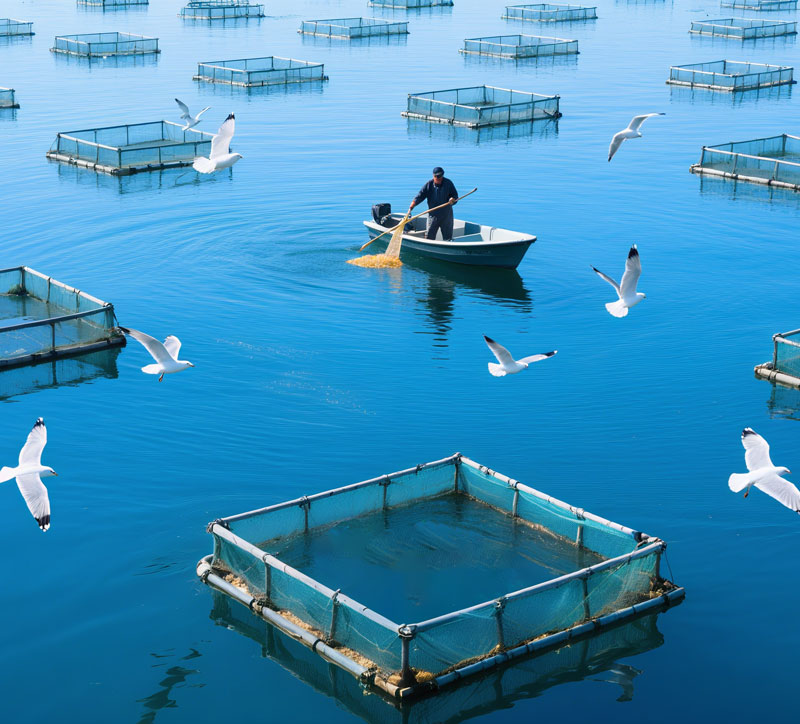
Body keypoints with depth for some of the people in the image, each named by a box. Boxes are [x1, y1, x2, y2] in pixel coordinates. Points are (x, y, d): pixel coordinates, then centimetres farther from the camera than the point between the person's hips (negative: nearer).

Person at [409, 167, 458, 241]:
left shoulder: (448, 183, -4)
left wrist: (452, 200, -22)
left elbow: (455, 195, 2)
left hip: (446, 214, 0)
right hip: (433, 215, 0)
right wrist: (411, 208, -15)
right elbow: (419, 197, -7)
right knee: (429, 236, 0)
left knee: (447, 237, 6)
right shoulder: (429, 185, -5)